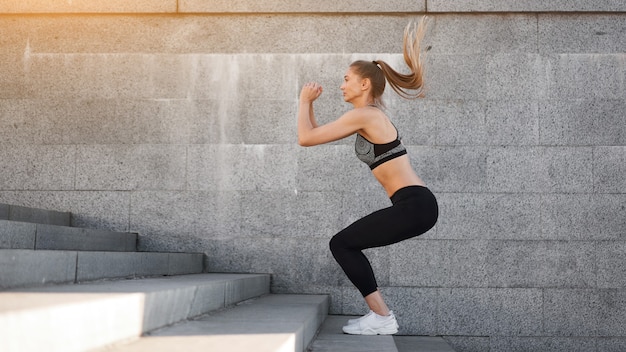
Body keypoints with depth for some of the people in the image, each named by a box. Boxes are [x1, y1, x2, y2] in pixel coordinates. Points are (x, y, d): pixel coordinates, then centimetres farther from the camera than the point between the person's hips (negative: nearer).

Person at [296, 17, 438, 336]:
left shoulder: (363, 115, -10)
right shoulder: (369, 115, 20)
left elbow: (306, 138, -7)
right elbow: (316, 133, 30)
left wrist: (304, 101, 7)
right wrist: (309, 104, 24)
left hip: (414, 206, -10)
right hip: (415, 205, 10)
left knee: (341, 244, -4)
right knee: (347, 244, 16)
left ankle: (382, 317, -1)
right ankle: (380, 315, 18)